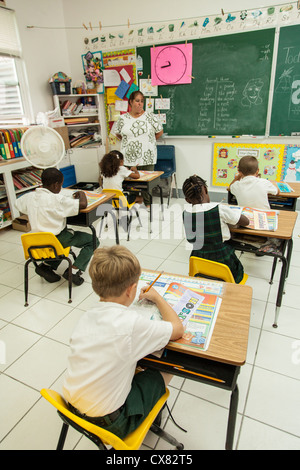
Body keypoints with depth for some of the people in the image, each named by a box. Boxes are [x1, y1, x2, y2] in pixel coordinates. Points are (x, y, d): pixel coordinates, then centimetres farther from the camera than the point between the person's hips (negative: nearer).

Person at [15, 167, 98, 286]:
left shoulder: (29, 196, -1)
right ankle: (74, 270, -6)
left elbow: (18, 204, 21)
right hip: (58, 240, -7)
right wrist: (81, 193, -2)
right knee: (92, 241, 6)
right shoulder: (57, 199, -21)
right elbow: (83, 204, -23)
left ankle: (47, 265, 19)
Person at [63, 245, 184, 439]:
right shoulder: (132, 323, -26)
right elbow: (178, 329, -12)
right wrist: (157, 297, 1)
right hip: (108, 423, -6)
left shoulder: (88, 316, -7)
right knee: (166, 369, 10)